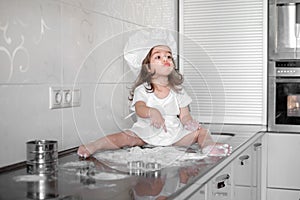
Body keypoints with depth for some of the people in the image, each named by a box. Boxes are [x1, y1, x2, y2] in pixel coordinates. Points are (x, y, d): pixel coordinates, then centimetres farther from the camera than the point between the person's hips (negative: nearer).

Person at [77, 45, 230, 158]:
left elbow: (184, 115, 7)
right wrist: (152, 112, -43)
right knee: (125, 137, -26)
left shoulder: (178, 91, 10)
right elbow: (139, 109, -20)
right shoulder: (142, 90, -1)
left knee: (200, 131, -12)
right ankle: (94, 146, -30)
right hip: (147, 133, -3)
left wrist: (189, 121, -18)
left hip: (175, 134, 3)